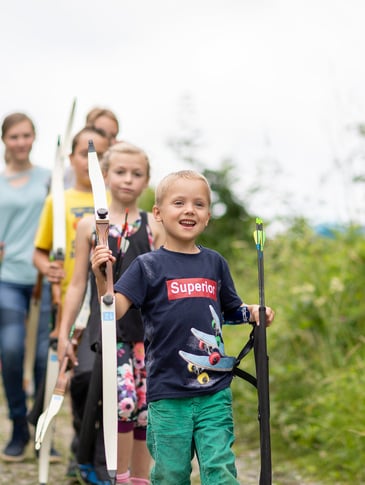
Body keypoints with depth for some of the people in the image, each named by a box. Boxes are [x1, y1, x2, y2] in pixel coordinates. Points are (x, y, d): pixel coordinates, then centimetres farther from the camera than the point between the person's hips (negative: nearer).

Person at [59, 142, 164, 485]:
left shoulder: (154, 227, 7)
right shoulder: (90, 225, 6)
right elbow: (78, 284, 8)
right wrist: (64, 332, 5)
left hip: (148, 325, 2)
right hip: (107, 324, -2)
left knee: (144, 405, 5)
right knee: (124, 398, -17)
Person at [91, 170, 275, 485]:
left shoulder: (215, 263, 10)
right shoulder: (148, 266, -2)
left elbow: (231, 309, 23)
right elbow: (114, 311, -12)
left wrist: (253, 313, 3)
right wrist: (102, 278, -28)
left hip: (215, 391, 2)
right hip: (167, 395, -2)